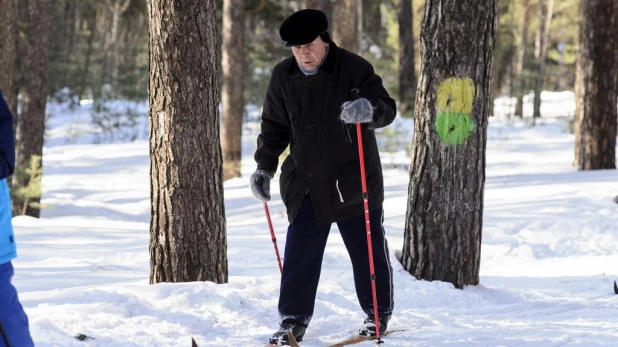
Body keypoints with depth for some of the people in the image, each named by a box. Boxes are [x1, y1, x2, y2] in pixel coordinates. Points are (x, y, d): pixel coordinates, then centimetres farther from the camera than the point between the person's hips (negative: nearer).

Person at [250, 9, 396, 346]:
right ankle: (294, 319, 8)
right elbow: (274, 127, 11)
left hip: (353, 179, -3)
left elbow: (387, 109, -20)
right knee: (299, 253, 0)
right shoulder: (283, 76, 0)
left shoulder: (354, 69, -14)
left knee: (367, 248, 6)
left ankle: (378, 314, 21)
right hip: (305, 181, 3)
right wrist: (264, 167, 4)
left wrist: (369, 109, -42)